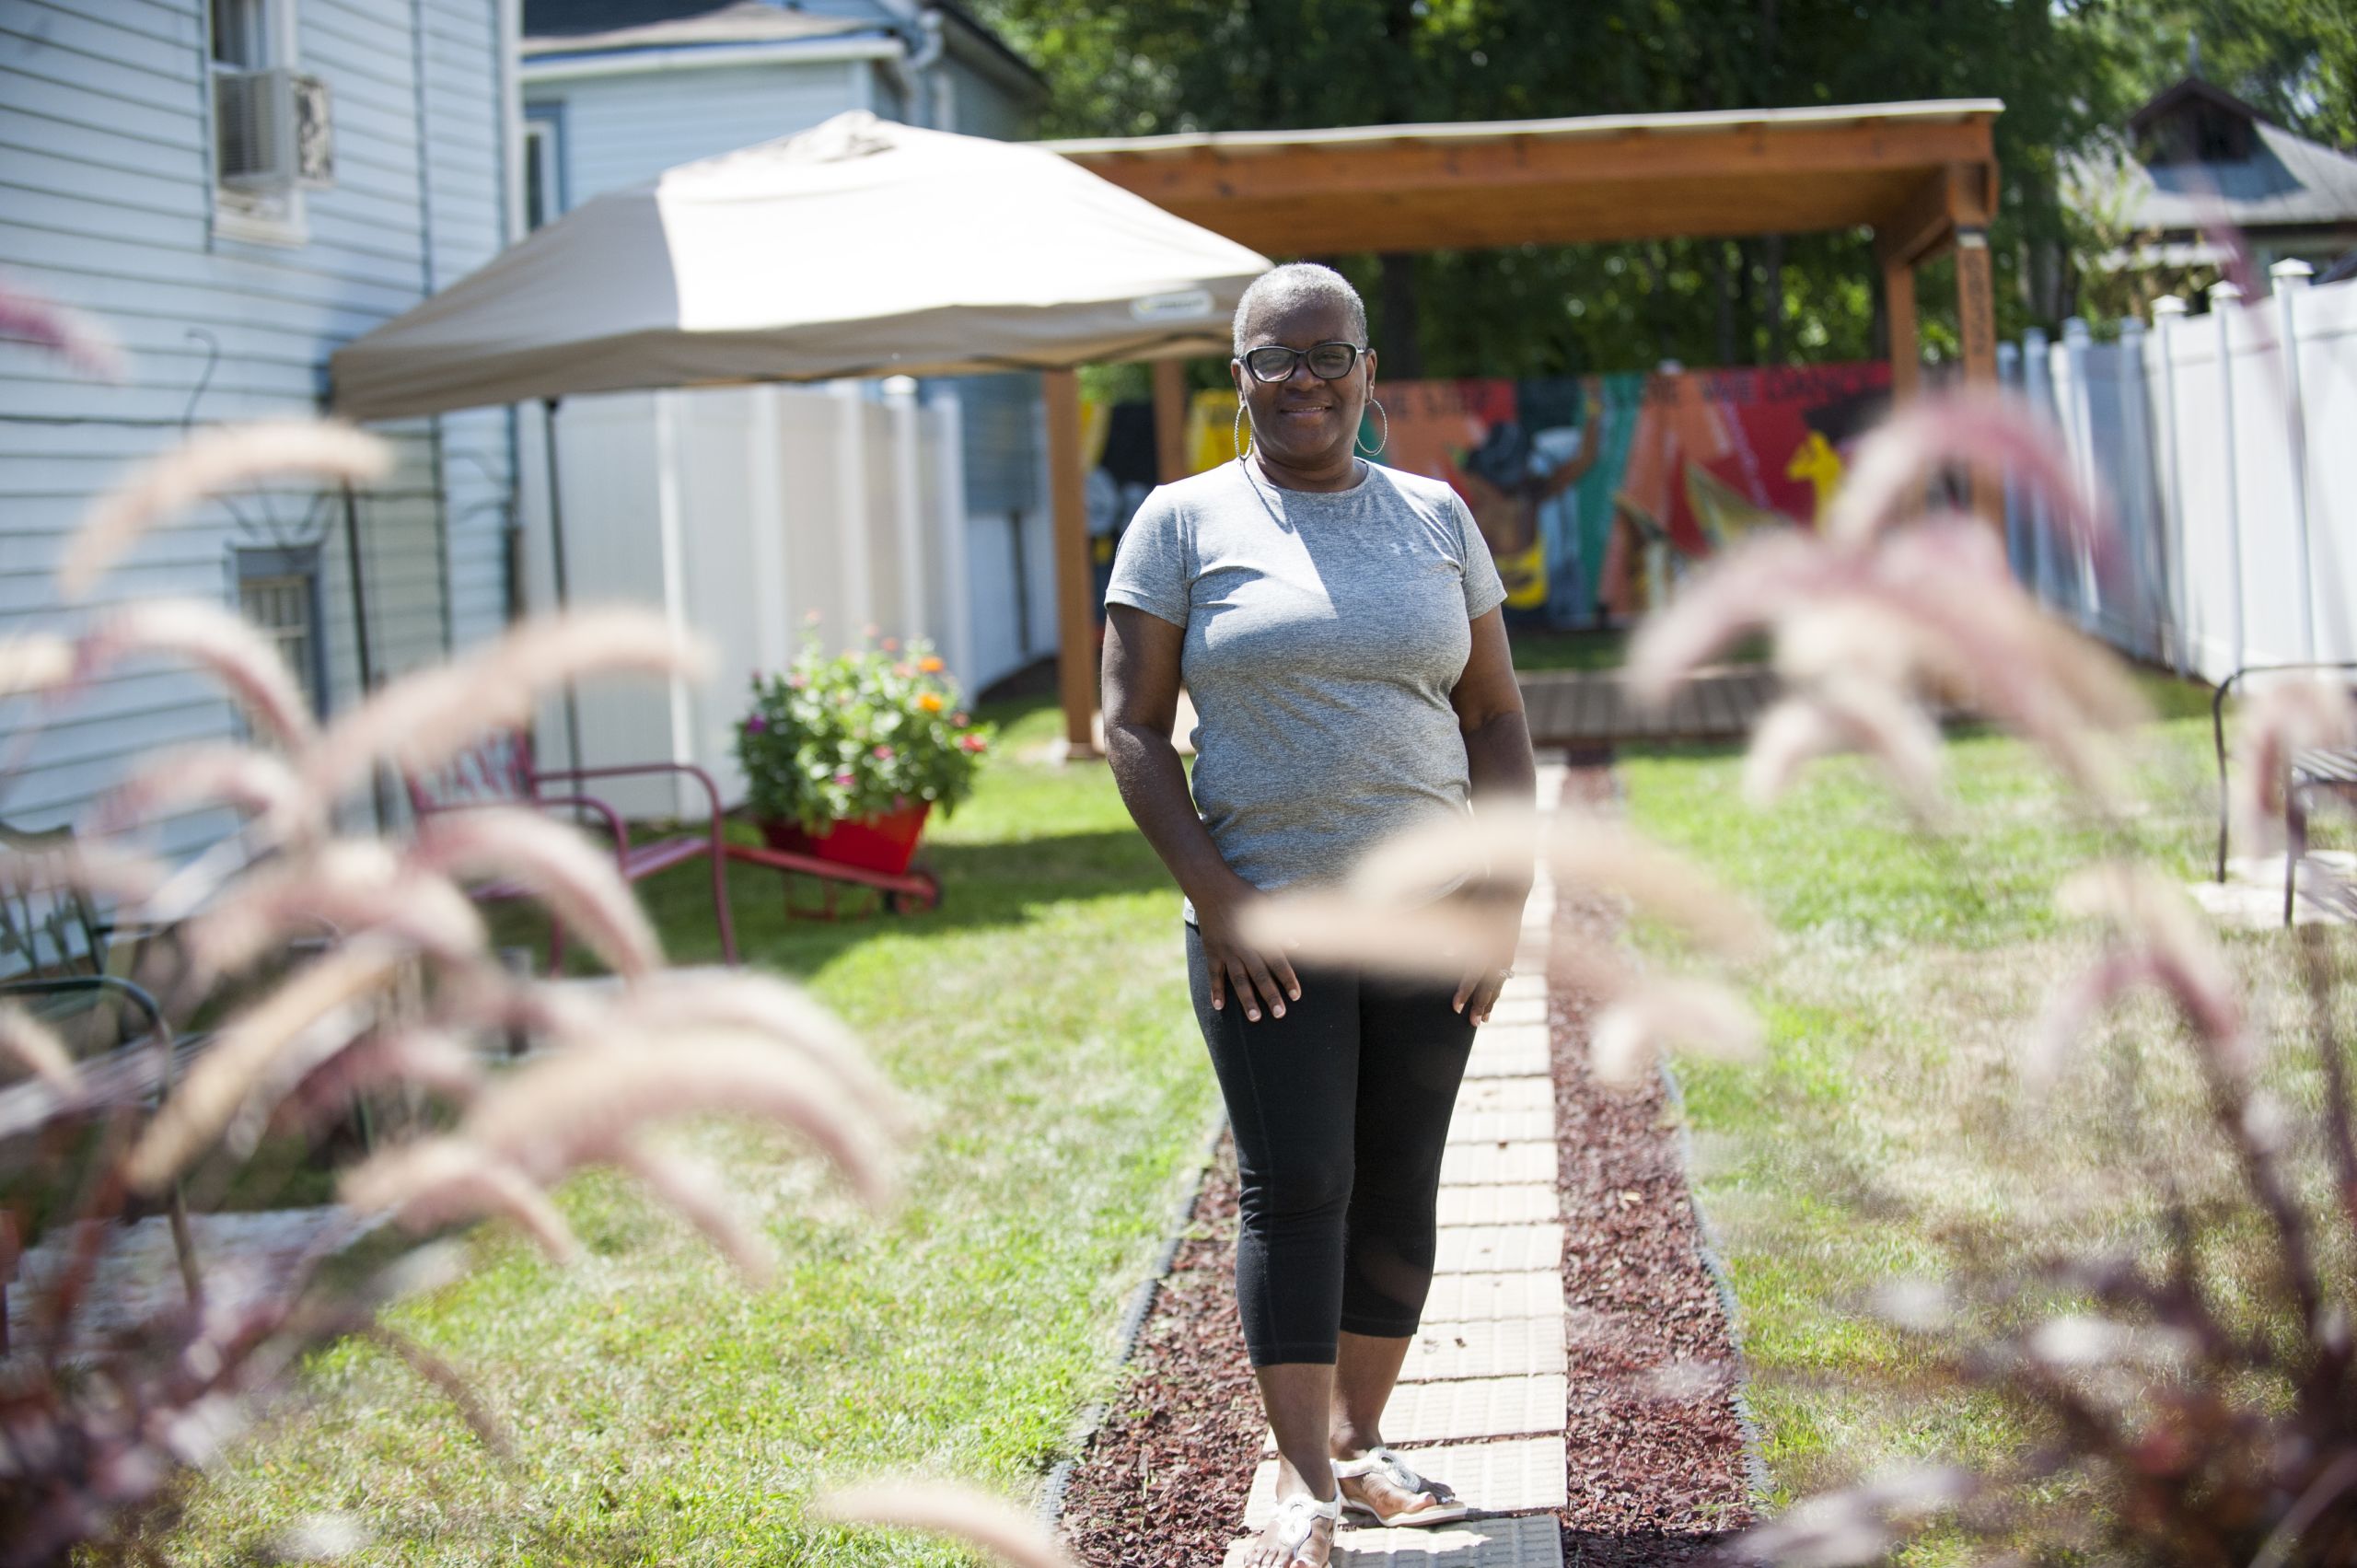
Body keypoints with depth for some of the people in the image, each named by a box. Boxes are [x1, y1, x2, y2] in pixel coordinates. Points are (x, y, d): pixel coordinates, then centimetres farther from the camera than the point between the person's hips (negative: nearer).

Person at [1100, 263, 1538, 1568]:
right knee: (1295, 1189, -6)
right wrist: (1214, 899, -11)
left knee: (1397, 1191, 7)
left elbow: (1495, 719, 11)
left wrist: (1507, 897, 1)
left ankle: (1358, 1441, 21)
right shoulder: (1185, 523, 1)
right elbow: (1131, 726, -2)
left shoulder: (1434, 518, 10)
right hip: (1265, 921, -3)